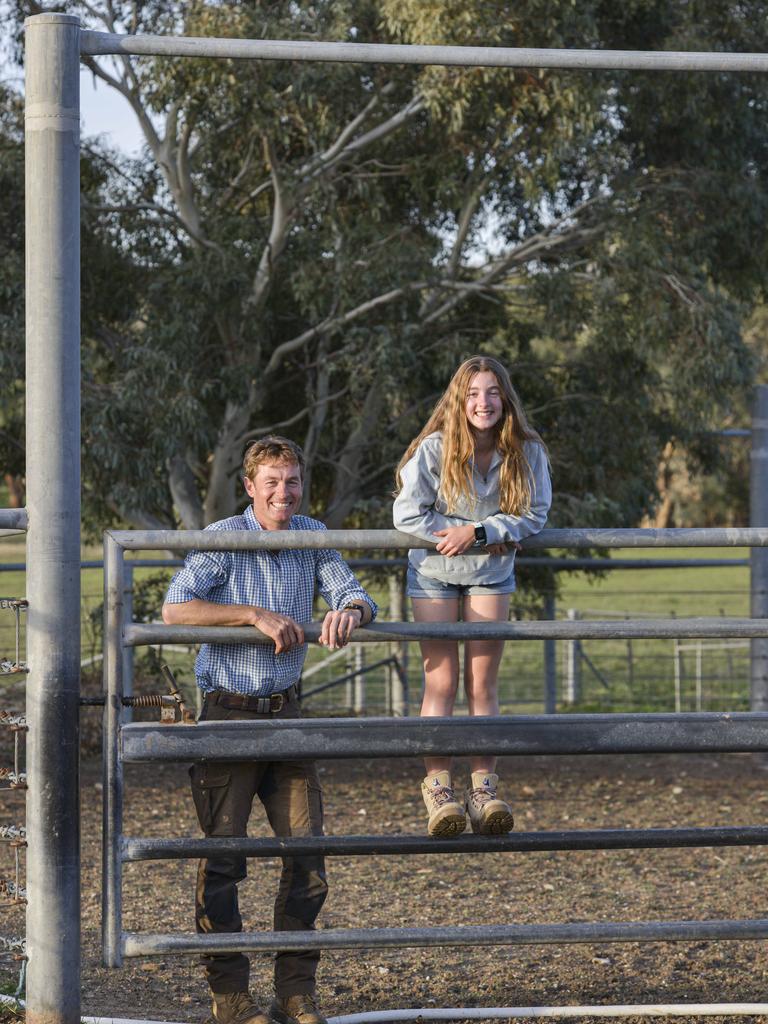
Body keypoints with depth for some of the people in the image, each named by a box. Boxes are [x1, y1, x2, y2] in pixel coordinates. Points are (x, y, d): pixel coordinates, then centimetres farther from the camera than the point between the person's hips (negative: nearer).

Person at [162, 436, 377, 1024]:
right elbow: (175, 609, -19)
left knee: (307, 852, 2)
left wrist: (349, 611, -21)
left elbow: (355, 595, 3)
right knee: (223, 857, -1)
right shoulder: (223, 539, -9)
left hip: (285, 713, 5)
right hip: (228, 715, -5)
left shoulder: (312, 537, 7)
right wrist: (256, 614, -24)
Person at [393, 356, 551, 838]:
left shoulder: (526, 452, -13)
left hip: (491, 575, 2)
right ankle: (438, 787, -2)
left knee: (483, 682, 0)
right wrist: (475, 533, -19)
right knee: (441, 681, -4)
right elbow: (408, 513, -16)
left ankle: (484, 787, 1)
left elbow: (534, 514, -13)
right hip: (434, 574, -2)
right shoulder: (434, 449, -18)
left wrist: (478, 532, -25)